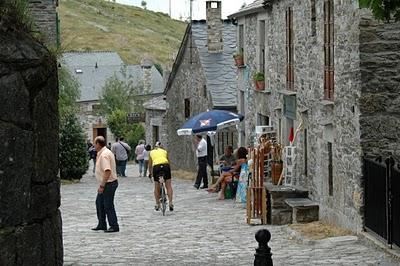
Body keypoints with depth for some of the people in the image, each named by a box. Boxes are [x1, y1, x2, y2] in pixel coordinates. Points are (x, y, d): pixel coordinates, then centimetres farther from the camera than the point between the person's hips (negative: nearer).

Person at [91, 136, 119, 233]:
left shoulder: (104, 155, -21)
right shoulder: (106, 152, 12)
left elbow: (107, 171, -30)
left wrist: (102, 186, -26)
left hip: (108, 184, -11)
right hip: (107, 183, 11)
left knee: (108, 205, -4)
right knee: (99, 203, 18)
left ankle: (114, 226, 3)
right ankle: (102, 225, 25)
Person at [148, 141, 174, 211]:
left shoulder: (152, 152, 27)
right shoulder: (164, 151, 27)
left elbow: (150, 165, 31)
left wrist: (150, 173, 43)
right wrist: (168, 170, 44)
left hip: (156, 167, 0)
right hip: (165, 165, 0)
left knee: (156, 187, 14)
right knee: (169, 186, 6)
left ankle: (157, 204, 16)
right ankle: (170, 203, -4)